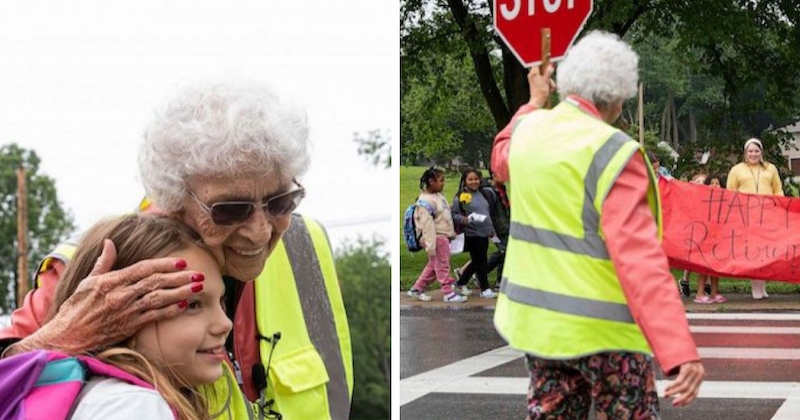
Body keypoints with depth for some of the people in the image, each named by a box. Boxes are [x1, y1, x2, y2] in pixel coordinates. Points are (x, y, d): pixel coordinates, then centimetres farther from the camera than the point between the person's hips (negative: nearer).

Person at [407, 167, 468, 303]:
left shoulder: (439, 196, 11)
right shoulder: (425, 201, -18)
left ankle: (416, 289, 24)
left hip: (444, 236, 10)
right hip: (437, 238, -10)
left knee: (433, 266, 15)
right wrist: (430, 245, -22)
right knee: (442, 266, -1)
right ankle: (448, 293, 6)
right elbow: (427, 225, -20)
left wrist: (452, 233, 22)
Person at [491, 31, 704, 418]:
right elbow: (639, 259, -29)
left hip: (538, 315, 7)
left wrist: (534, 103, 42)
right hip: (603, 327, -7)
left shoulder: (530, 129, 2)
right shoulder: (613, 153, -20)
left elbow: (502, 162, 30)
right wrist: (680, 352, -34)